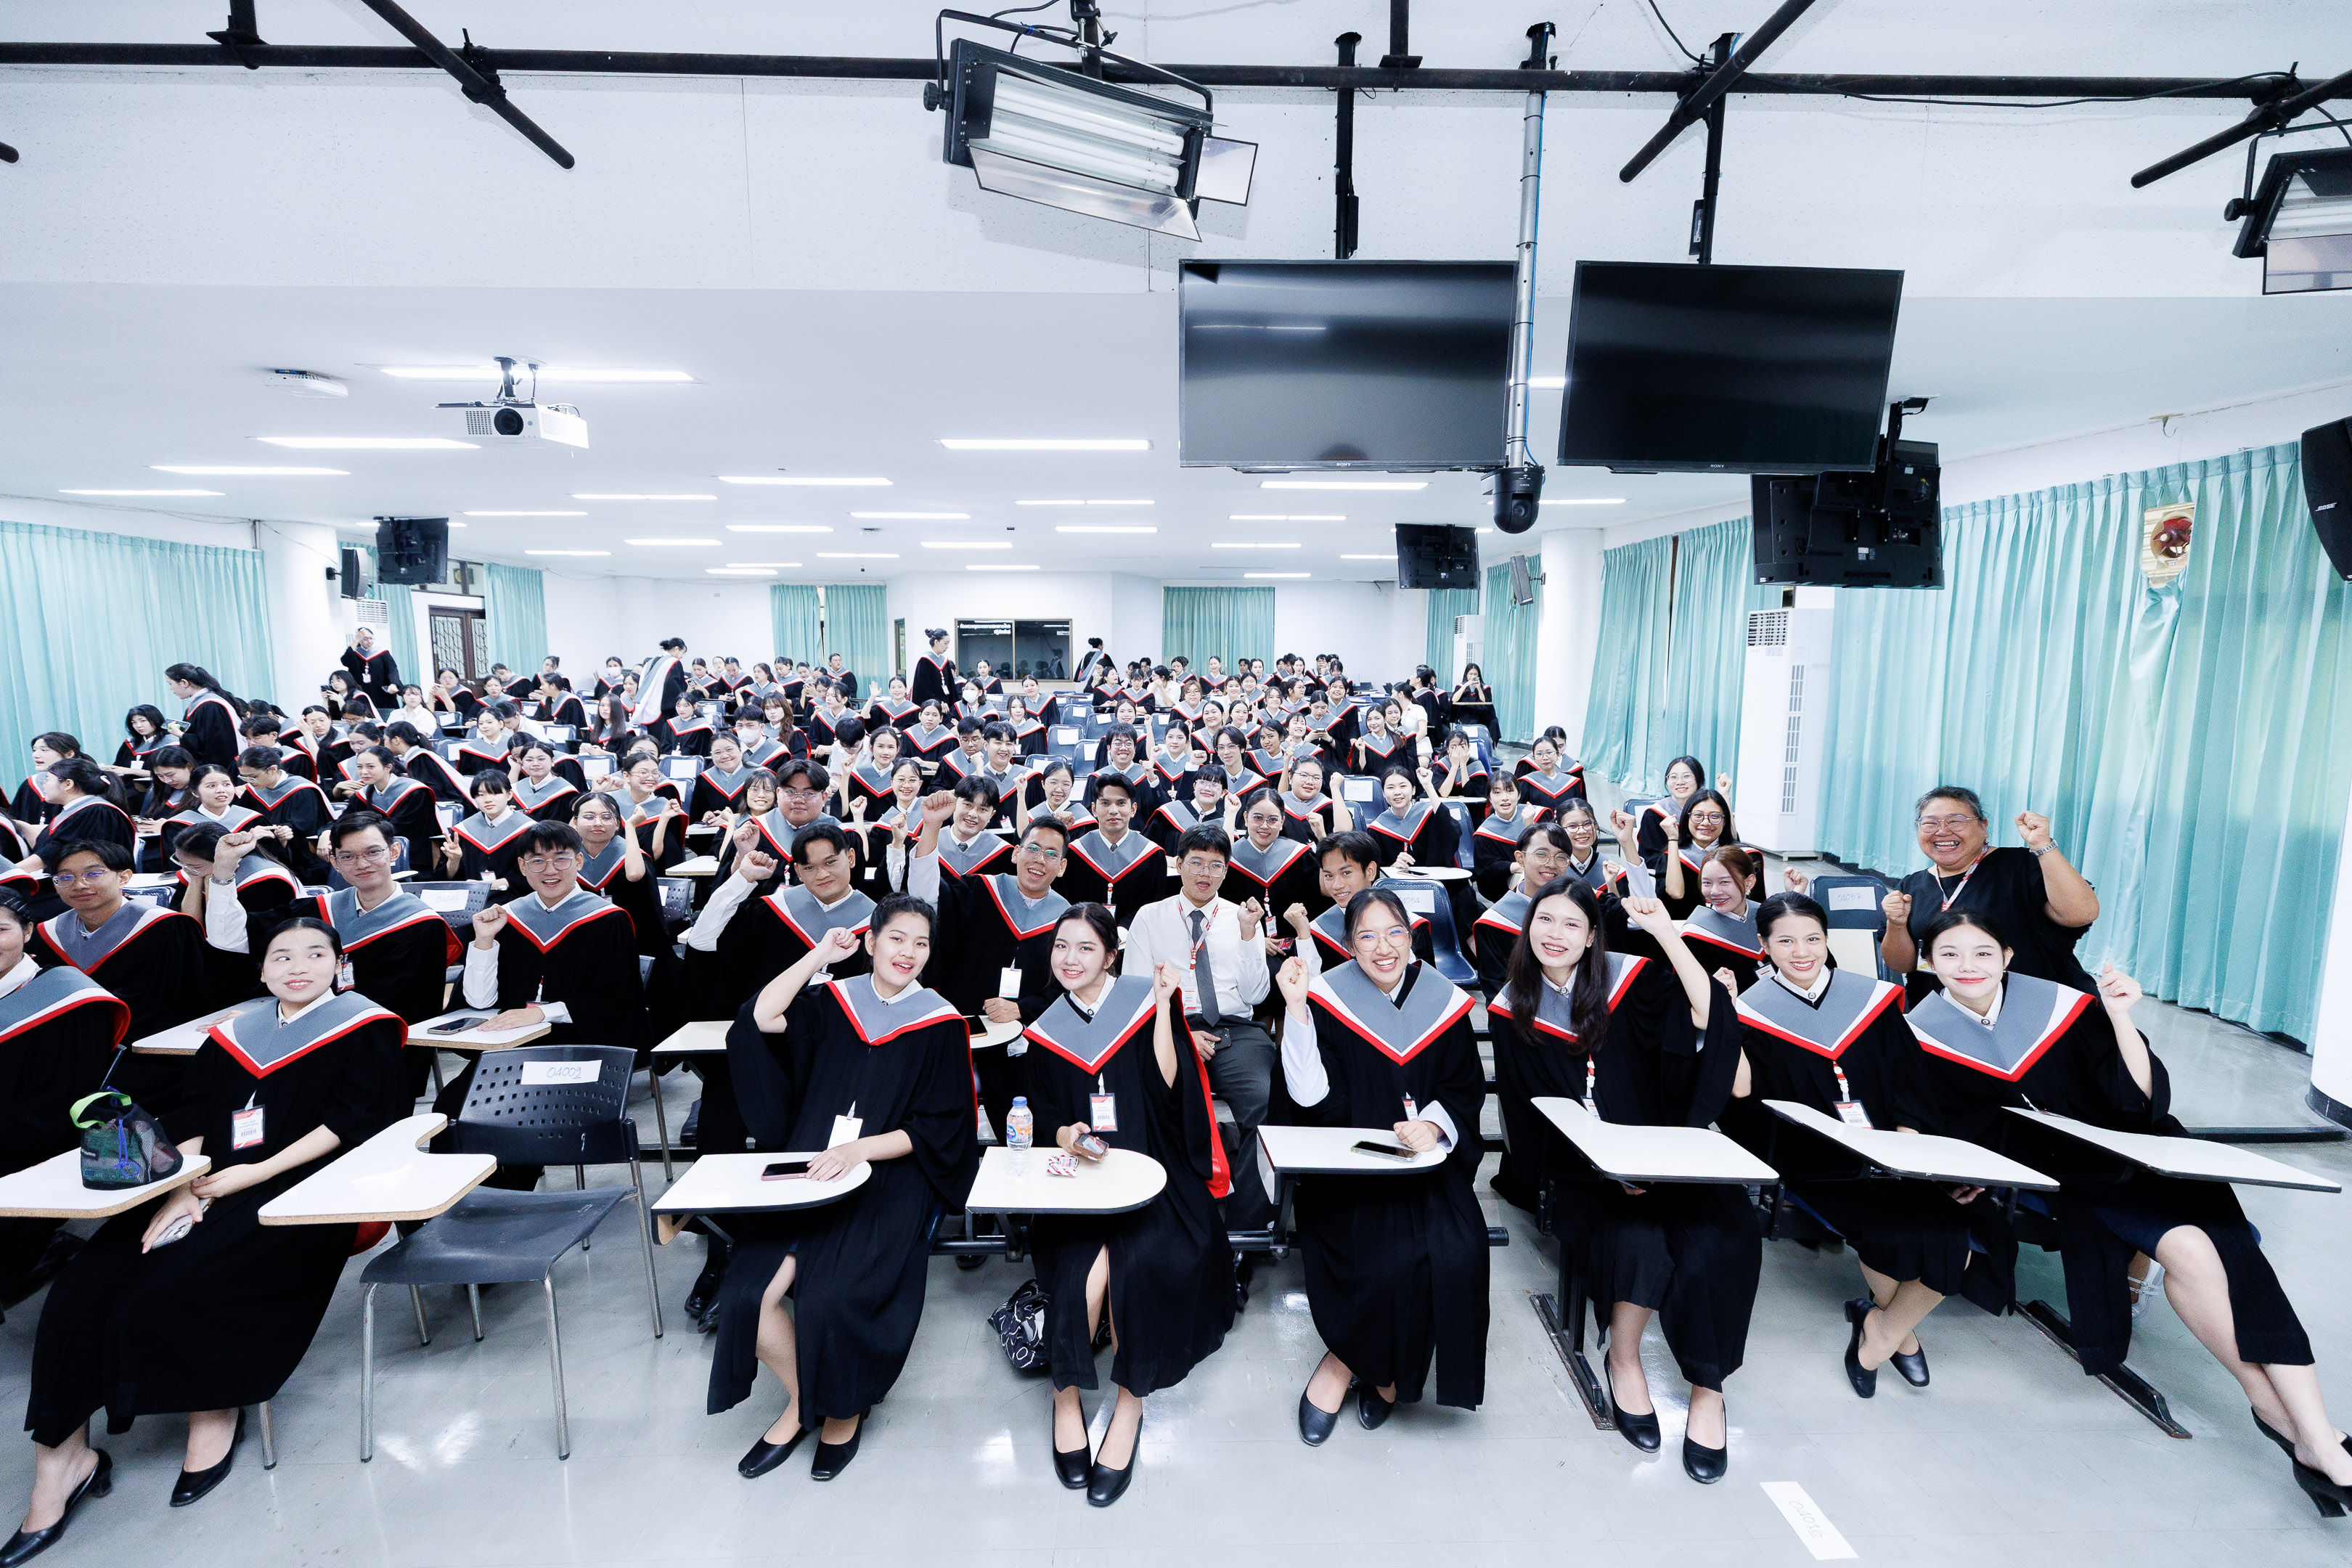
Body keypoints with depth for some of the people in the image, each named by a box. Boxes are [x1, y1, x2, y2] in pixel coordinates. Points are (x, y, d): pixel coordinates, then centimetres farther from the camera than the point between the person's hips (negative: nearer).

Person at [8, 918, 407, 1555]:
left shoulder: (365, 1029, 0)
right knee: (85, 1286, -14)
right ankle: (60, 1459, -2)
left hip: (300, 1193, -6)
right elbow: (196, 1119, 11)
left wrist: (256, 1172, -13)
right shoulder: (233, 1034, 18)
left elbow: (352, 1124, -8)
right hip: (213, 1189, 6)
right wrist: (181, 1188, -7)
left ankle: (216, 1408, 2)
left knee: (171, 1291, -24)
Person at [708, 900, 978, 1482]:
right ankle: (799, 1403, 15)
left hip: (891, 1176, -3)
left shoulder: (940, 1024, -2)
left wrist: (861, 1149, -18)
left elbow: (937, 1131, -5)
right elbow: (762, 1018, -11)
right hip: (811, 1171, 3)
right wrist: (820, 954, -8)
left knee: (830, 1298, -24)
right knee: (748, 1292, -16)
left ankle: (844, 1409, 11)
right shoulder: (834, 999, 6)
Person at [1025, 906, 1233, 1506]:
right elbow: (1042, 1111, 14)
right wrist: (1065, 1133, -7)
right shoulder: (1049, 1028, 10)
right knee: (1084, 1267, -24)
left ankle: (1130, 1403, -6)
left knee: (1137, 1261, -27)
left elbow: (1167, 1086, -8)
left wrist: (1162, 1009, -14)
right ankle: (1066, 1395, -1)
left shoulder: (1141, 1000, 0)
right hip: (1081, 1172, 2)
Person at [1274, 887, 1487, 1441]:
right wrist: (1297, 1009, -21)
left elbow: (1467, 1088, 9)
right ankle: (1381, 1369, 6)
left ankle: (1348, 1360, 2)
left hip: (1426, 1160, 3)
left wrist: (1434, 1123, -13)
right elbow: (1313, 1099, -13)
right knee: (1390, 1258, -27)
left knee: (1457, 1252, -23)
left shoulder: (1443, 1002, 3)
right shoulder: (1326, 998, -5)